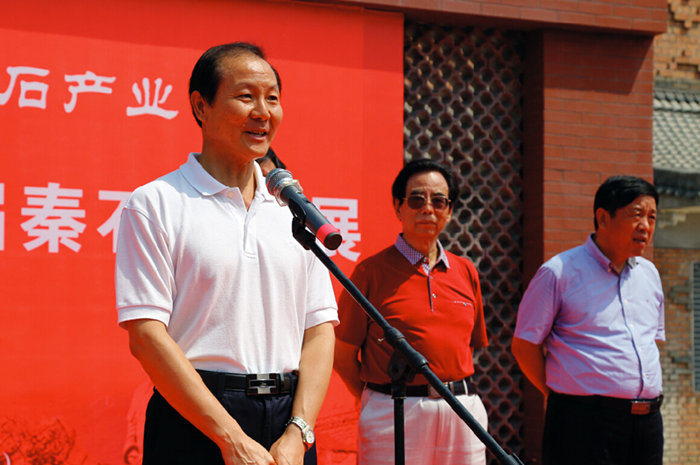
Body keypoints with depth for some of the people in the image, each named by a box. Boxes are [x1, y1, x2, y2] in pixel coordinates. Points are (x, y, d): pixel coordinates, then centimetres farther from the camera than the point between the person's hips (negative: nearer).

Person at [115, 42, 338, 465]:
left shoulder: (294, 209, 12)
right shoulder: (154, 204, -2)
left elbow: (320, 329, 8)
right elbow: (146, 335, -10)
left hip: (289, 418, 4)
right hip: (195, 425, -4)